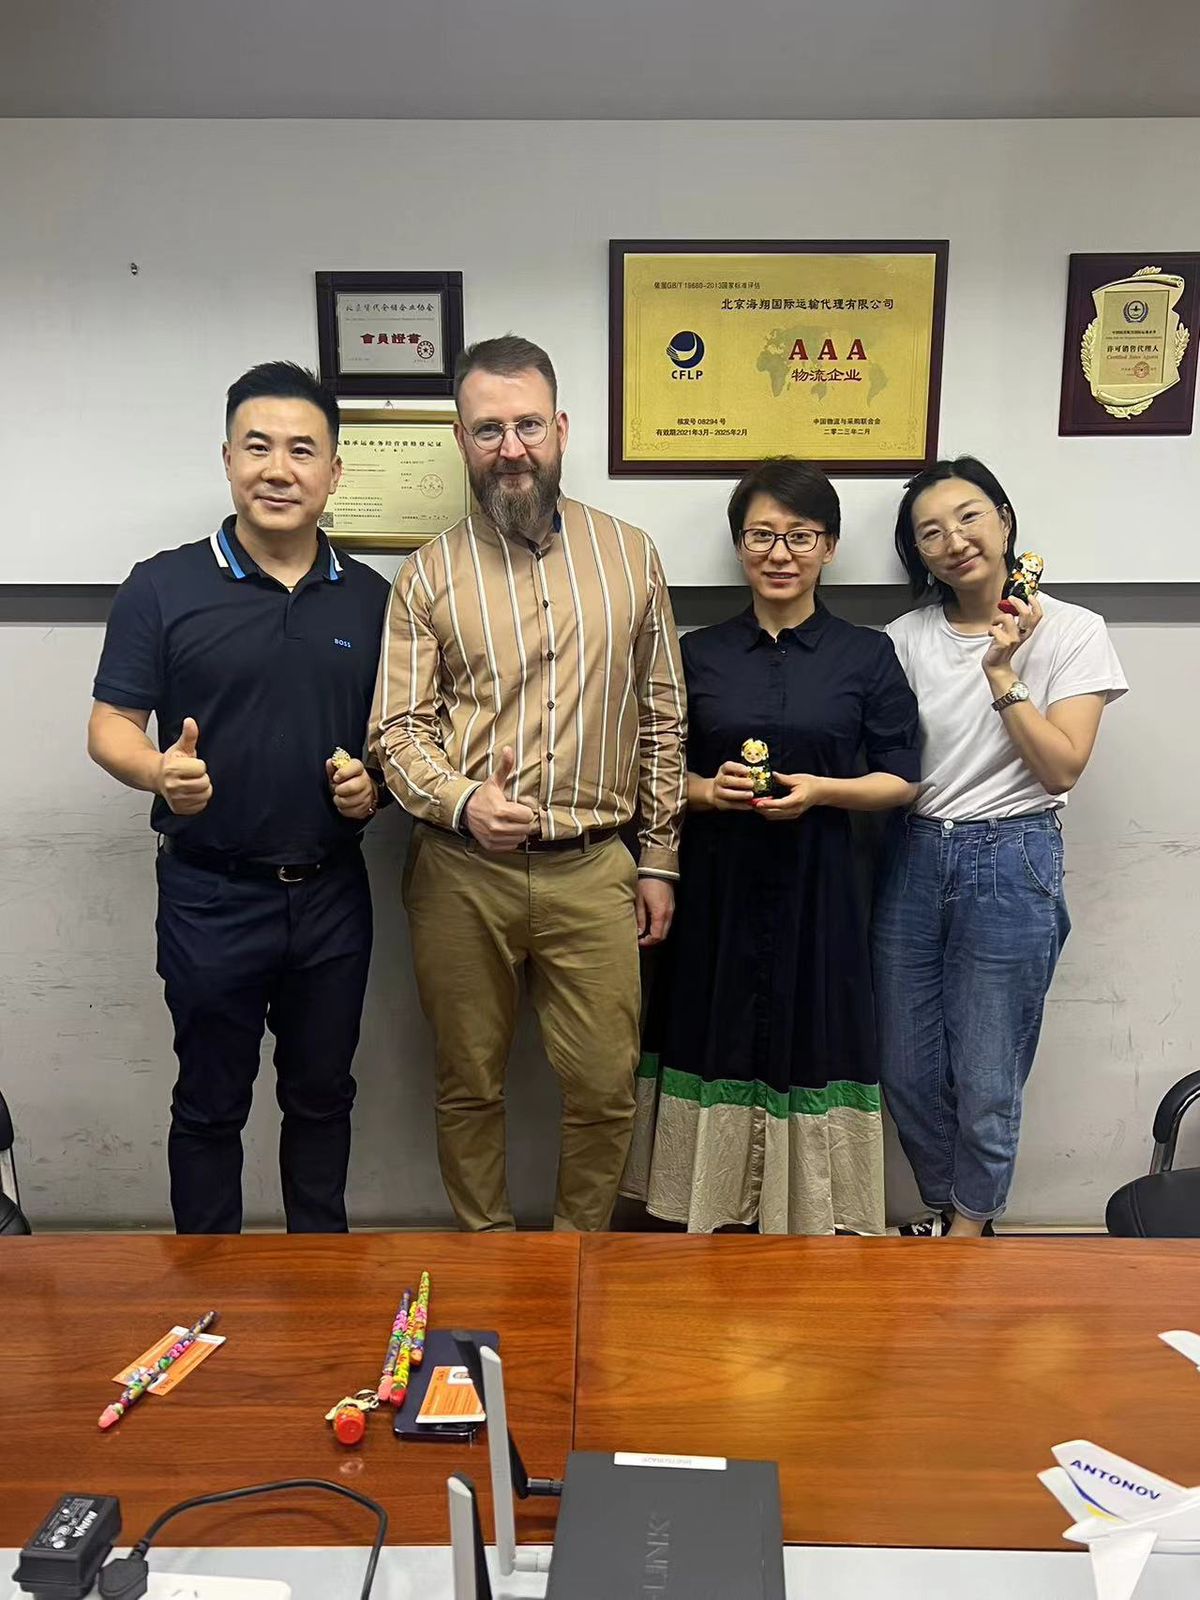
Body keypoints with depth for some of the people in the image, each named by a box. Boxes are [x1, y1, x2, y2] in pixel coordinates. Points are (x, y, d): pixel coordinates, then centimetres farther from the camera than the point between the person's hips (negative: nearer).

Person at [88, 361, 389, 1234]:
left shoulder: (371, 598, 4)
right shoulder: (163, 587, -5)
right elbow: (111, 727, -4)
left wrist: (374, 784, -9)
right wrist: (160, 772, -26)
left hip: (332, 892, 3)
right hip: (211, 893, -2)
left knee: (322, 1094, 18)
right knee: (210, 1103, 13)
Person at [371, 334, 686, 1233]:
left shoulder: (630, 555, 5)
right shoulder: (429, 575, 1)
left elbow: (663, 718, 7)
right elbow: (397, 728, -1)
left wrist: (661, 857, 6)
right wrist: (463, 801, -21)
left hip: (593, 869, 1)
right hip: (461, 873, 0)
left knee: (605, 1088, 8)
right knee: (469, 1084, 13)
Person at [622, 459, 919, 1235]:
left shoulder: (868, 654, 3)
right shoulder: (699, 653, 7)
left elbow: (900, 779, 2)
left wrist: (819, 790, -15)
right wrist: (707, 789, -12)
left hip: (818, 887, -1)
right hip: (718, 886, 1)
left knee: (811, 1044, 3)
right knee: (717, 1043, 5)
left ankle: (809, 1220, 20)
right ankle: (710, 1214, 21)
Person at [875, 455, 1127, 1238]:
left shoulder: (1072, 631, -2)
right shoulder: (907, 637, 6)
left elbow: (1062, 768, -10)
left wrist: (1002, 670, -15)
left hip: (1011, 862, -3)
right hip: (913, 857, 4)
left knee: (986, 1080, 6)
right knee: (908, 1072, 12)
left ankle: (969, 1228, 31)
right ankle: (944, 1209, 38)